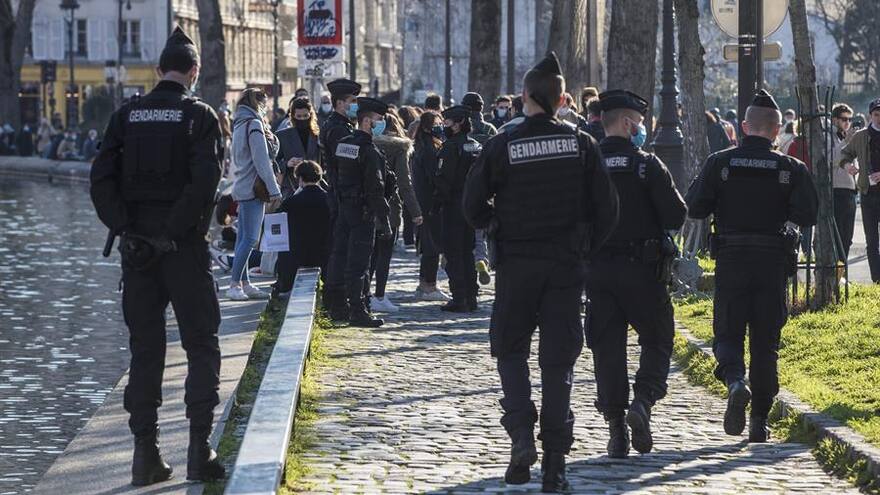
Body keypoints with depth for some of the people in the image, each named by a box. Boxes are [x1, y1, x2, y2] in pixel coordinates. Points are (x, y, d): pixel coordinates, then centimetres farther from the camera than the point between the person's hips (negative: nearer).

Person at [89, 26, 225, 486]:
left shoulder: (126, 115, 5)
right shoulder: (199, 115, -4)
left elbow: (102, 177, -3)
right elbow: (204, 179, -17)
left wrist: (125, 229, -6)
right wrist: (176, 232, -13)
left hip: (136, 246, 3)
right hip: (185, 249, -3)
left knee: (144, 349, 9)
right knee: (201, 346, 5)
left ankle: (146, 452, 7)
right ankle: (199, 447, -2)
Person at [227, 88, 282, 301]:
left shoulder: (240, 124, 18)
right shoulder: (254, 124, -10)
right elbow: (261, 160, -15)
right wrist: (274, 189, -15)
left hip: (242, 188, 10)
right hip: (253, 188, -10)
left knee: (243, 238, 10)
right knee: (250, 239, -10)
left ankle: (244, 284, 12)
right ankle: (234, 284, -13)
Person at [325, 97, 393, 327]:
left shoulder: (342, 144, 8)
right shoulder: (369, 150, -17)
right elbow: (376, 189, -18)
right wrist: (384, 221, -15)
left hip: (343, 208, 8)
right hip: (362, 212, -8)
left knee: (339, 256, 13)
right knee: (358, 262, -5)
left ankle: (338, 306, 21)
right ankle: (357, 311, -3)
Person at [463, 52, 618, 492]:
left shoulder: (502, 146, -7)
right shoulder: (581, 144, -2)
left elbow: (473, 206, -4)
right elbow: (606, 209, -1)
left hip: (516, 262, -1)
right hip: (567, 264, 1)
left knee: (510, 349, 15)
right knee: (558, 359, 7)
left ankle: (521, 435, -7)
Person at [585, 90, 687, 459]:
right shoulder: (647, 164, -8)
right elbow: (676, 215, -10)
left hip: (597, 268, 3)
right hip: (642, 268, -3)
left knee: (607, 346, 6)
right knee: (657, 339, 11)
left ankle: (616, 432, 4)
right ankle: (643, 401, -13)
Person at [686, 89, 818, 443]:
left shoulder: (720, 163, -2)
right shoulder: (790, 168, -1)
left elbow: (694, 209, -4)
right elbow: (808, 216, -6)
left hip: (731, 260, -1)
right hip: (773, 262, 1)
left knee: (728, 333, 8)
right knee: (766, 341, 9)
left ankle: (735, 382, -23)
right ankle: (760, 420, 9)